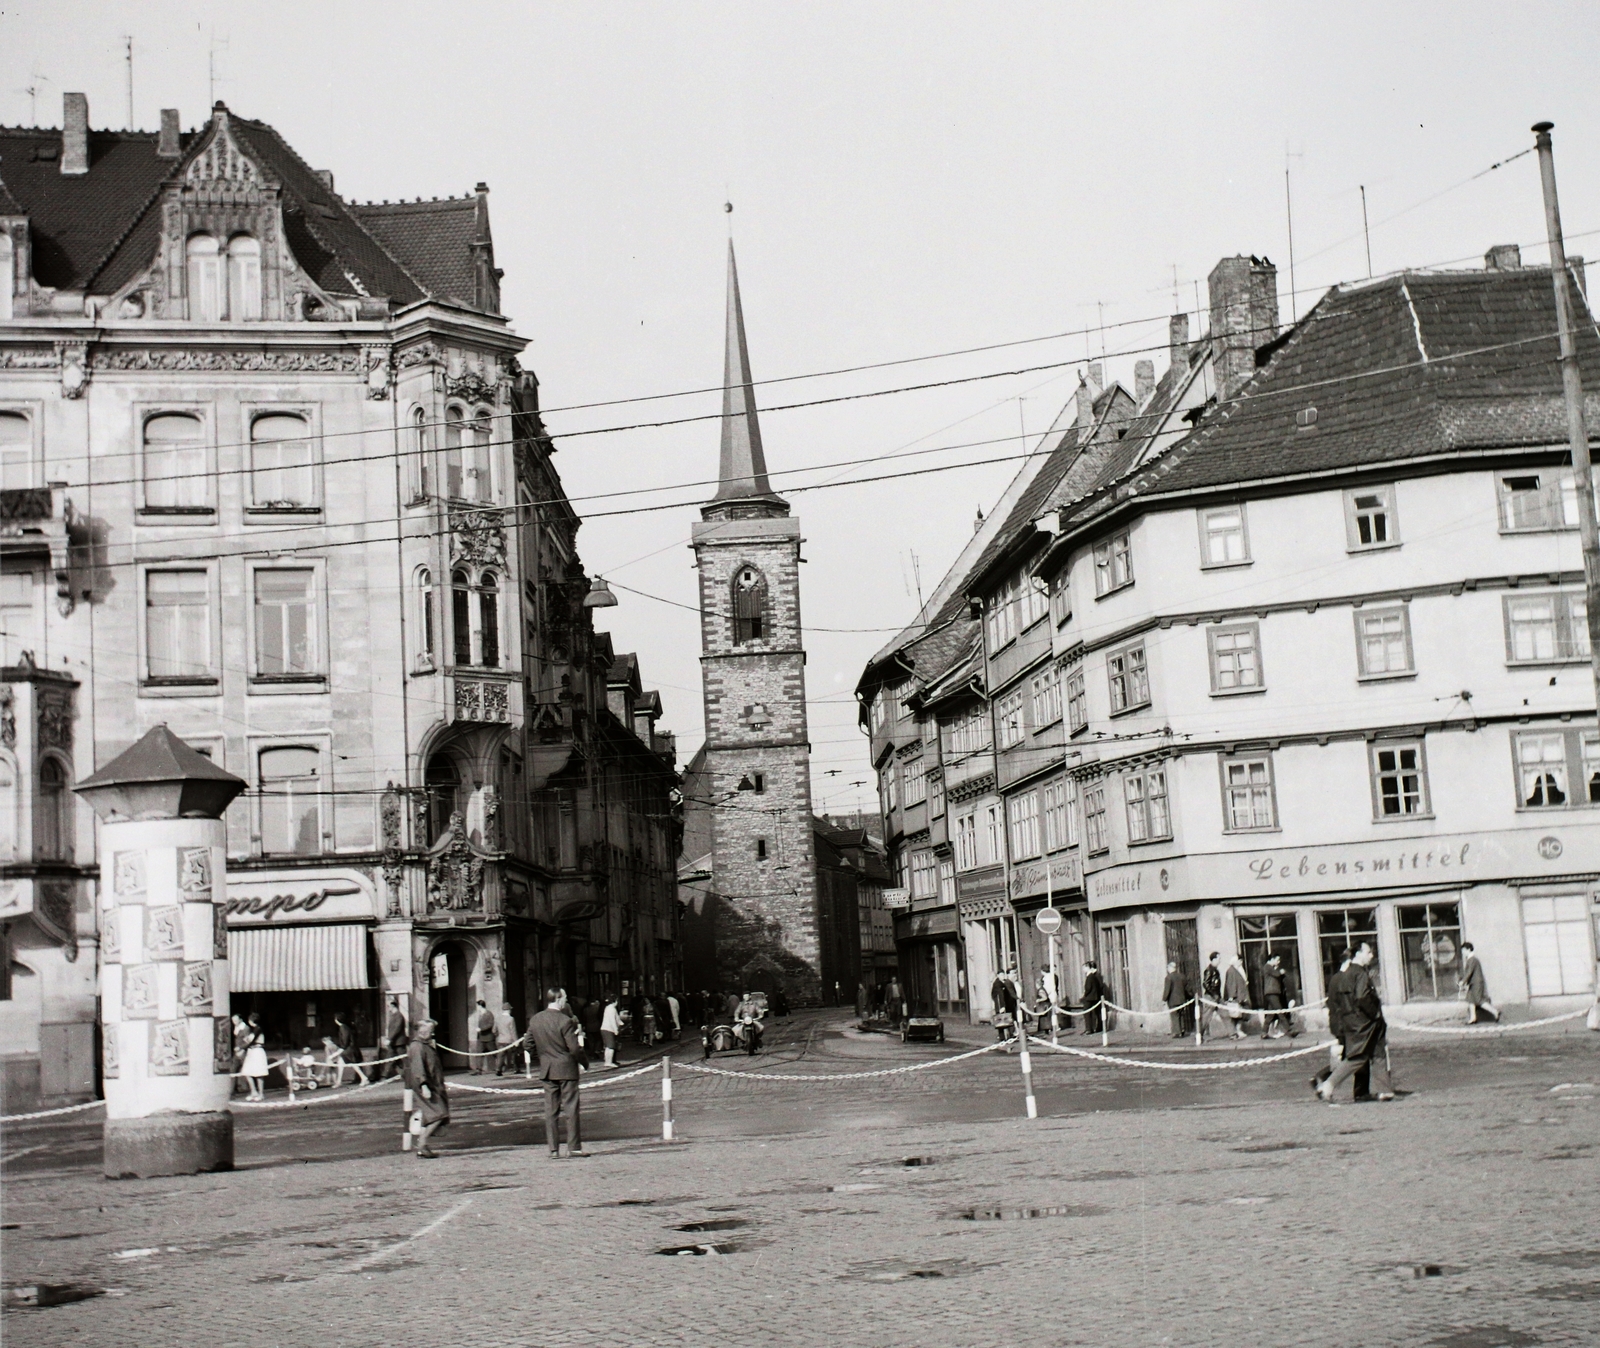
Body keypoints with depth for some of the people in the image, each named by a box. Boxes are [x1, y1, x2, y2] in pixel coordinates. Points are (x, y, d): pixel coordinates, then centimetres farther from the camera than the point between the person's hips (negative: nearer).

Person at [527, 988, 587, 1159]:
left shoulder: (535, 1020, 3)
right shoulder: (565, 1021, -16)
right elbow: (574, 1048, -18)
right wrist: (580, 1044, 2)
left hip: (547, 1071, 5)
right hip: (566, 1069, -5)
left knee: (550, 1111, 8)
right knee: (571, 1109, 3)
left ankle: (553, 1149, 7)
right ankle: (574, 1147, 4)